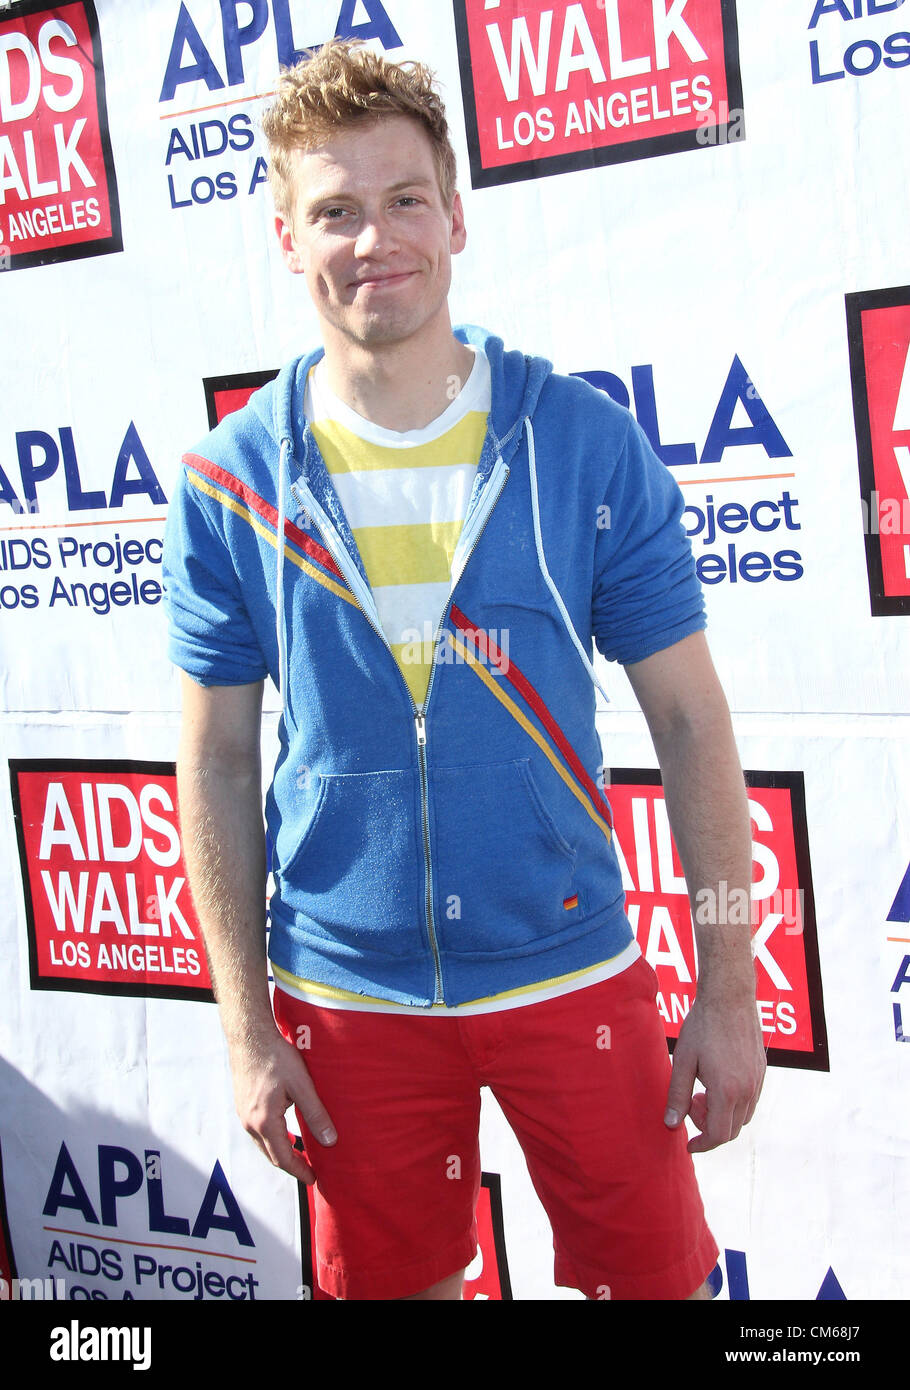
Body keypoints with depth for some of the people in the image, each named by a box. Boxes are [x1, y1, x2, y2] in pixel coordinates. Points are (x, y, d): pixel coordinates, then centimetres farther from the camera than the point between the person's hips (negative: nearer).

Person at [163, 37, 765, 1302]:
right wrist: (246, 1027, -1)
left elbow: (688, 719, -4)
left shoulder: (587, 442, -8)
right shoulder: (230, 480, -6)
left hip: (574, 975, 0)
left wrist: (730, 990, -5)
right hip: (346, 999, 1)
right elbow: (218, 761, -1)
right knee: (392, 1283, 20)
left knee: (657, 1276, 13)